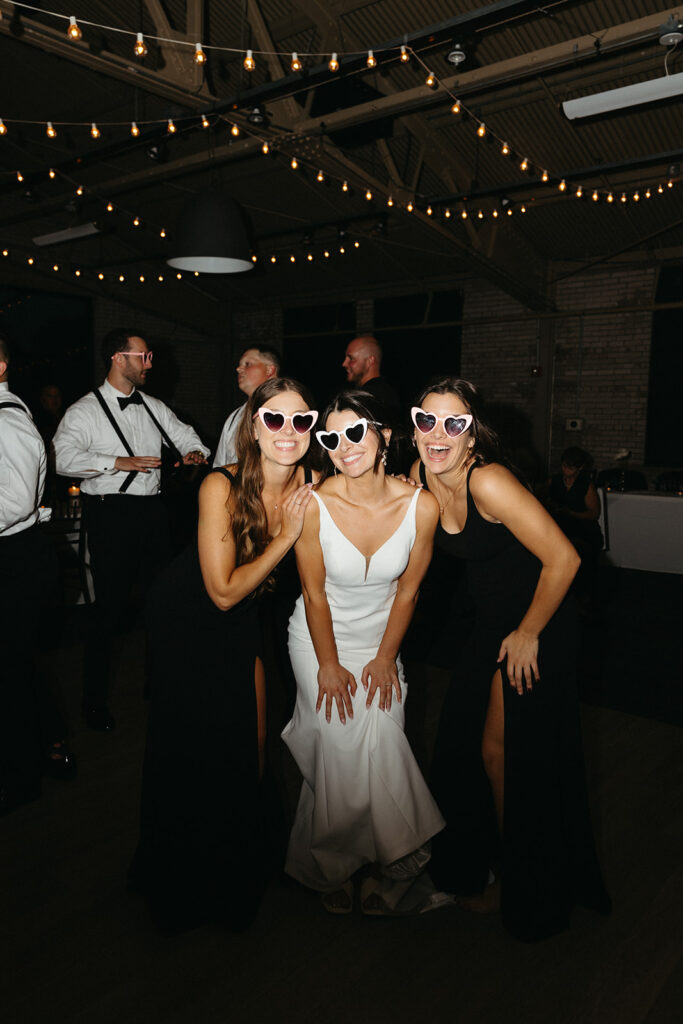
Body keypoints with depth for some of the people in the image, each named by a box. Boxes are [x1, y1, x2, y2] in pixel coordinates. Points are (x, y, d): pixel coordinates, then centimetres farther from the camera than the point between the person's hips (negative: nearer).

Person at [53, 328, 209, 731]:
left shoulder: (154, 408, 13)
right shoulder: (85, 410, -4)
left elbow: (186, 437, 17)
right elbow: (63, 457, -18)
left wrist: (196, 452, -6)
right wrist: (119, 462, -23)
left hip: (153, 512, 6)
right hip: (111, 514, -5)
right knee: (110, 608, -1)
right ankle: (95, 700, 17)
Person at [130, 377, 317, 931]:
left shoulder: (310, 487, -14)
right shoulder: (221, 487, -29)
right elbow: (224, 592, -27)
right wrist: (286, 535, -27)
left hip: (242, 620, 4)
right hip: (185, 618, -4)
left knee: (251, 745, 10)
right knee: (191, 746, 6)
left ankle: (241, 863, 39)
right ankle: (182, 880, 34)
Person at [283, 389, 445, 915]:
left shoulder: (421, 505, -17)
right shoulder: (315, 504, -21)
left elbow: (407, 590, -5)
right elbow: (314, 593, -11)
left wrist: (385, 658, -3)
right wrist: (328, 665, -9)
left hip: (381, 638, 2)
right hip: (321, 637, -1)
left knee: (379, 742, -10)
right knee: (343, 740, -14)